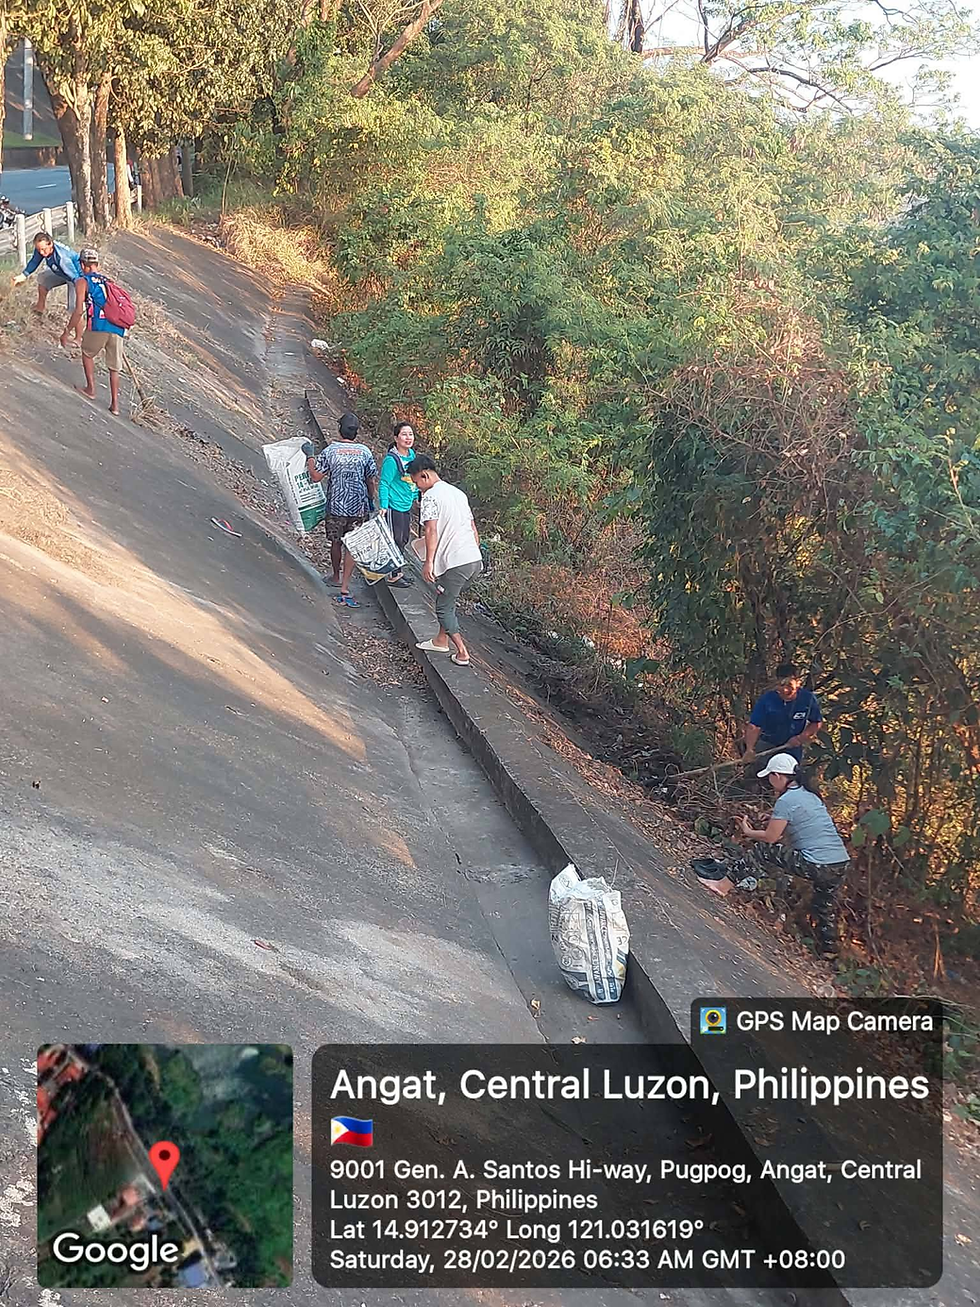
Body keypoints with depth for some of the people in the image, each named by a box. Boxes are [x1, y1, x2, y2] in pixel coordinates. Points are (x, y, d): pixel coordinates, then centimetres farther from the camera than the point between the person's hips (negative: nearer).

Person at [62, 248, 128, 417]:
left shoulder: (83, 281, 7)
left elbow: (79, 311, -2)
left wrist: (66, 332, 5)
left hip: (98, 327, -4)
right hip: (118, 328, 4)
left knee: (87, 353, 24)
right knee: (114, 367, 13)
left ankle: (90, 389, 24)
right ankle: (115, 405, 12)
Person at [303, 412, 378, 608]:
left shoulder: (331, 450, -8)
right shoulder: (365, 452, -3)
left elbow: (316, 476, -4)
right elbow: (372, 480, 4)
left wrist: (310, 456, 8)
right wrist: (371, 501, 19)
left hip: (336, 506, 0)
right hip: (358, 507, 0)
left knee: (336, 542, 19)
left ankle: (337, 577, 38)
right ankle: (345, 587, -6)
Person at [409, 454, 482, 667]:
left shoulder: (430, 496, -6)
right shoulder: (458, 492, 19)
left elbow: (431, 531, -18)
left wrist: (429, 562, -20)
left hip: (455, 563, -8)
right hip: (475, 560, 8)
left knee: (444, 608, 7)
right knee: (448, 600, 26)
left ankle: (462, 653, 5)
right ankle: (441, 640, 36)